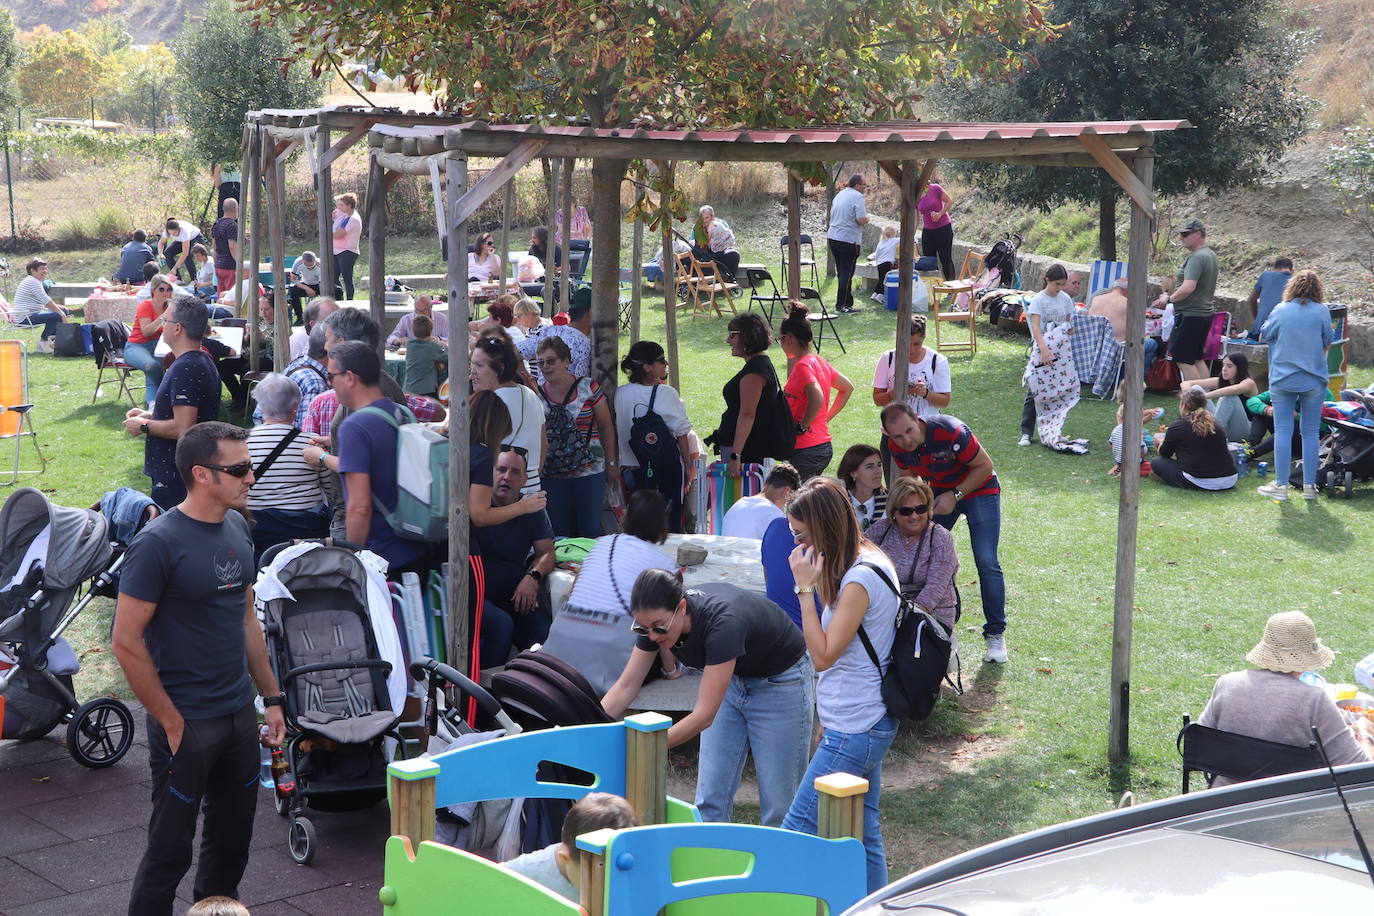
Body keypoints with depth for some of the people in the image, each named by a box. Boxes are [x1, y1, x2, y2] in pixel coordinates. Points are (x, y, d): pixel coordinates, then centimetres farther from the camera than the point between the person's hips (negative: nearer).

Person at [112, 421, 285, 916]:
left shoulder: (236, 528, 6)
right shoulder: (159, 543, -17)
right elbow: (127, 643, -18)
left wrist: (271, 698, 14)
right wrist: (172, 724, -16)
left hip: (241, 715, 7)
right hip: (186, 723, -7)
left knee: (233, 837, 17)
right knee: (170, 849, 3)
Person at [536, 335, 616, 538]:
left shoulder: (588, 387, -3)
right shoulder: (537, 393, 3)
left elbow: (606, 426, 3)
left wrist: (612, 462, 3)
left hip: (589, 472, -2)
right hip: (552, 474, 2)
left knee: (590, 531, 1)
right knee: (558, 534, 6)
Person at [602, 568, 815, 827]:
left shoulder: (722, 622, -39)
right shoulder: (656, 619, -20)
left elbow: (704, 715, -37)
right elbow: (625, 686, -9)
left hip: (782, 682, -6)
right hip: (732, 680, 6)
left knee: (778, 806, -2)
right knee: (710, 800, 1)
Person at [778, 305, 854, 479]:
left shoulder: (803, 365, -15)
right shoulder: (819, 361, 11)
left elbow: (817, 398, -31)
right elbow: (848, 387, 23)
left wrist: (802, 426, -19)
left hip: (805, 451, -9)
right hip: (825, 447, 9)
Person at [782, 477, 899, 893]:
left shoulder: (860, 579, -21)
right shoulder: (872, 562, 10)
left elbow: (823, 655, -18)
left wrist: (806, 587, -18)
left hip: (853, 730, -10)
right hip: (865, 723, 10)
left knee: (796, 830, -5)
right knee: (864, 833, 14)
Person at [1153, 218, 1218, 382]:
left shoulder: (1196, 258, -18)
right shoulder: (1211, 255, 14)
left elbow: (1188, 288, -29)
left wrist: (1169, 299, -12)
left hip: (1191, 316, -10)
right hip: (1206, 312, 10)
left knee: (1183, 360, -6)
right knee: (1197, 359, 16)